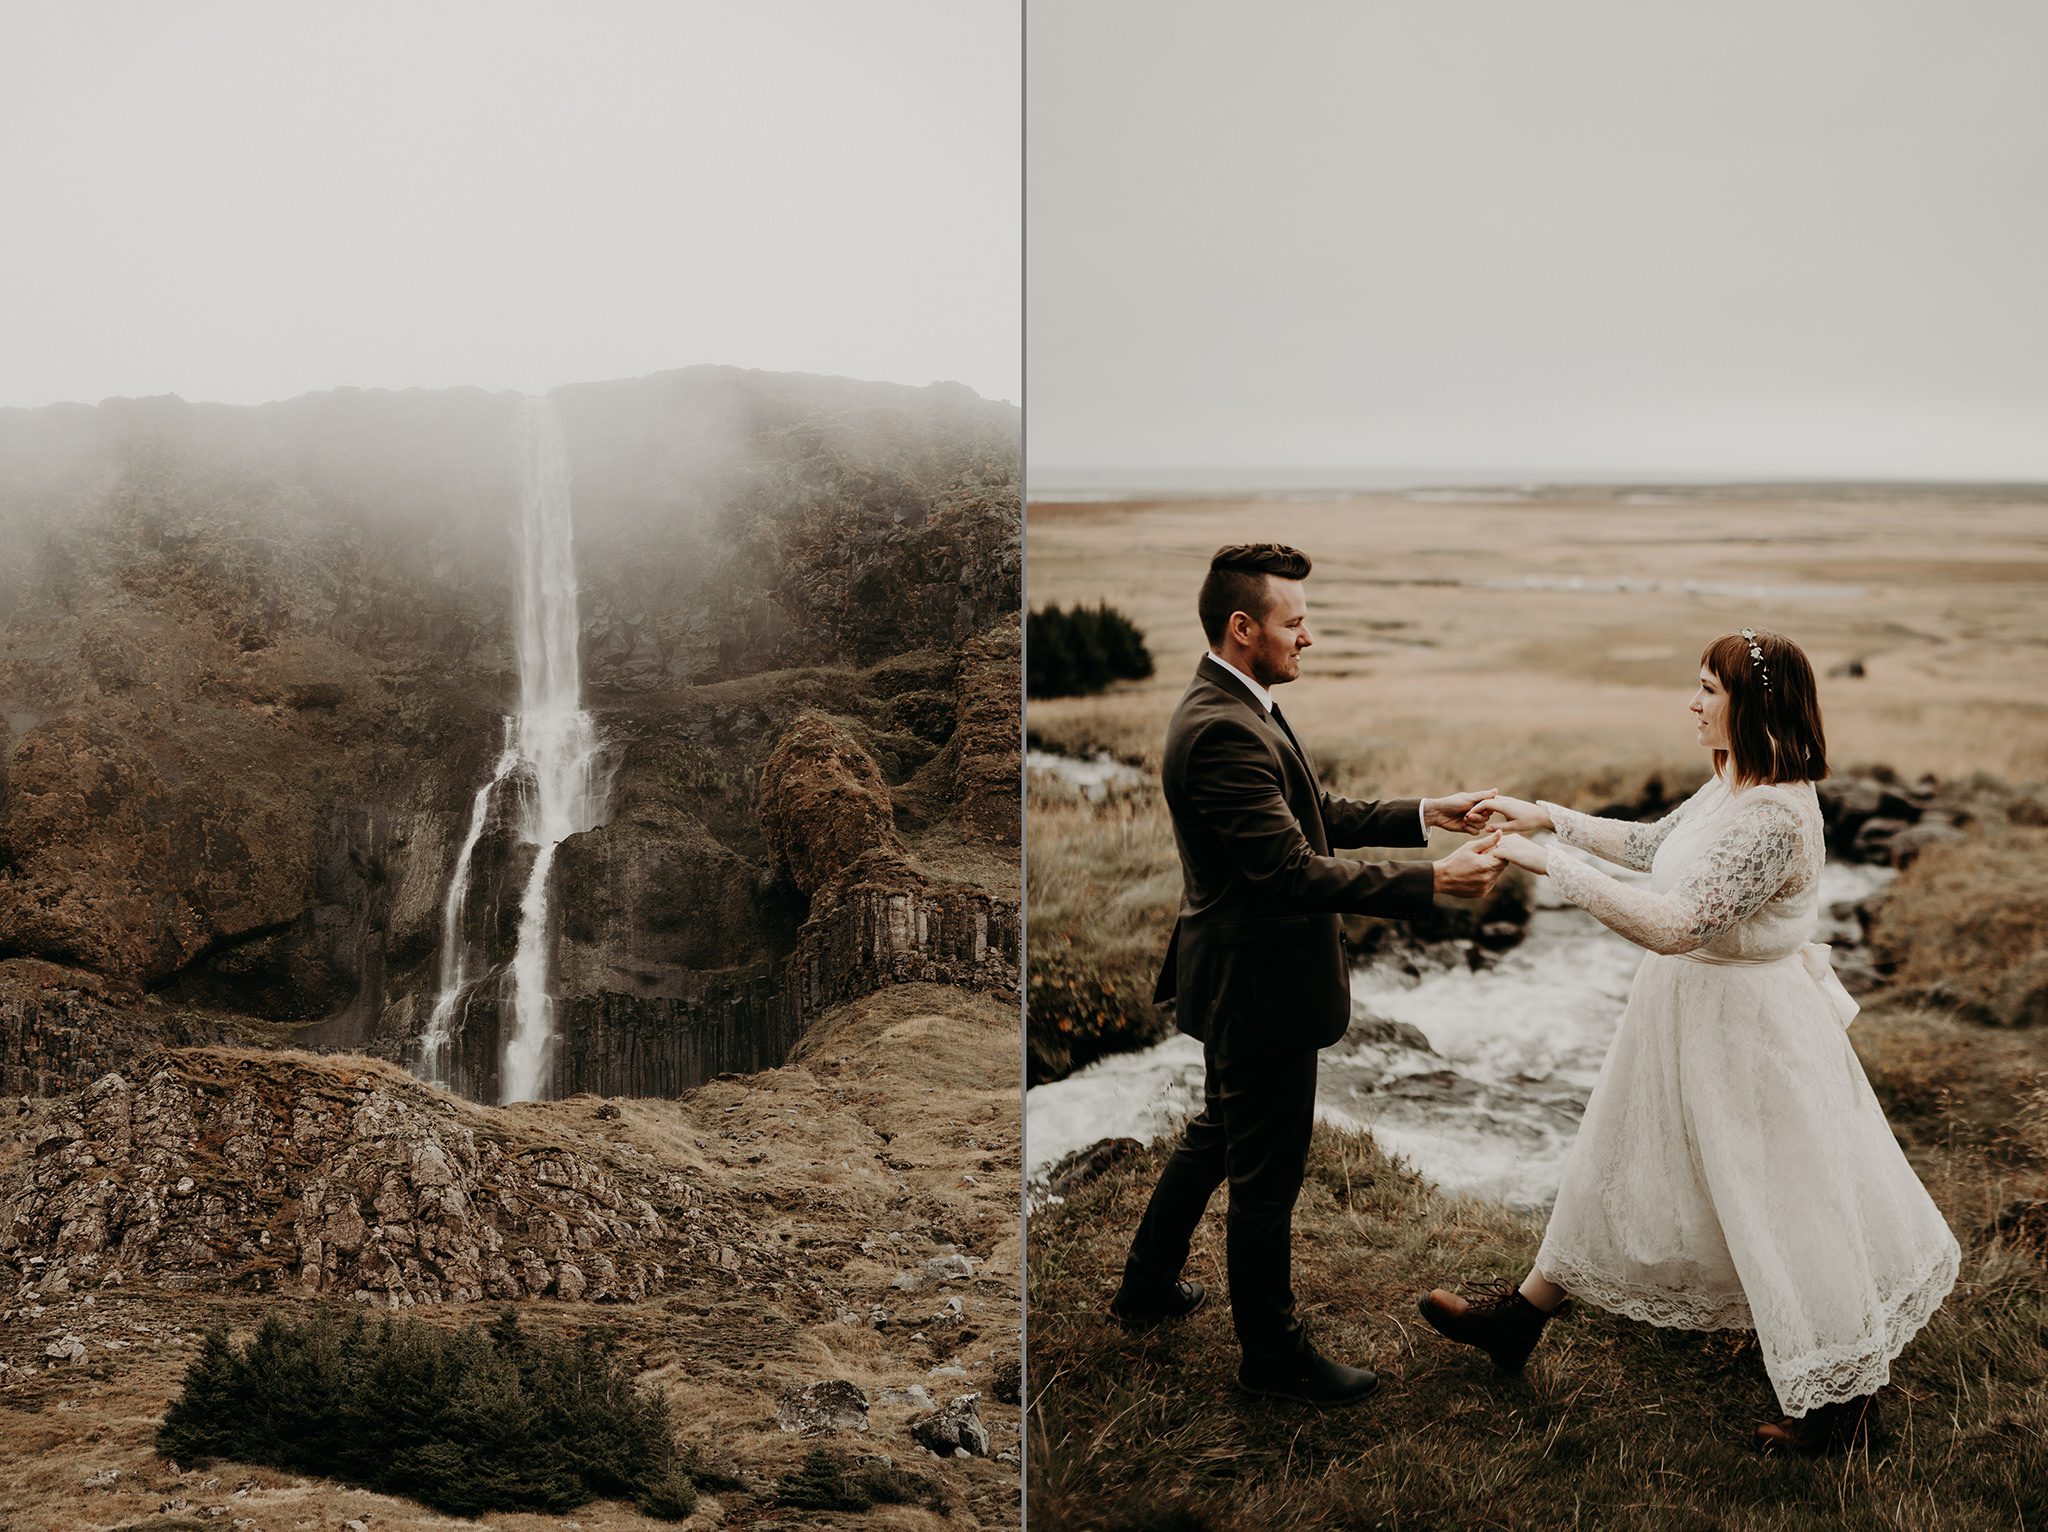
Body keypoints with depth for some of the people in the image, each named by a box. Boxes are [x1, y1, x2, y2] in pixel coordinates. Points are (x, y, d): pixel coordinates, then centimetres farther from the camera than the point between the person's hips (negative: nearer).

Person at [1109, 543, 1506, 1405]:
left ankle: (1148, 1285, 43)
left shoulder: (1237, 711, 8)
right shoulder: (1222, 731, -26)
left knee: (1220, 1133, 26)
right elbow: (1295, 870, -29)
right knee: (1267, 1173, 5)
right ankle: (1272, 1354, 23)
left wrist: (1428, 814, 2)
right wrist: (1431, 882, -27)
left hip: (1239, 977, 11)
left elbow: (1322, 816, 12)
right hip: (1256, 986, -11)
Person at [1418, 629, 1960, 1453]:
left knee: (1788, 1199, 6)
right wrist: (1548, 815, 12)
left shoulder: (1775, 816, -29)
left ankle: (1843, 1397, 26)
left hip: (1745, 1028, -10)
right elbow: (1654, 844, 16)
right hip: (1688, 1012, 10)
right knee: (1621, 1163, 20)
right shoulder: (1730, 784, 1)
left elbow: (1676, 924, -36)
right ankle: (1522, 1315, 36)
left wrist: (1553, 861, -33)